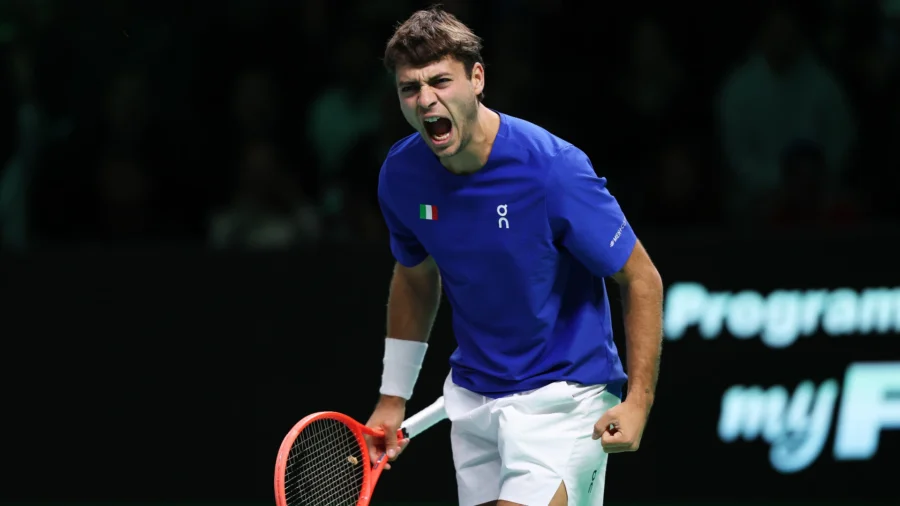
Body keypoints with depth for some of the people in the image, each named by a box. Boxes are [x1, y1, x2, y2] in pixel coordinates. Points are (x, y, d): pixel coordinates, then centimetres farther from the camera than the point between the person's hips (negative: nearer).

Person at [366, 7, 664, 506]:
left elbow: (641, 279, -12)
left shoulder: (552, 168, -21)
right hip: (471, 399, 6)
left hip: (561, 396, -6)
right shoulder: (401, 175, -4)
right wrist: (393, 398, 16)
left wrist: (638, 401, -17)